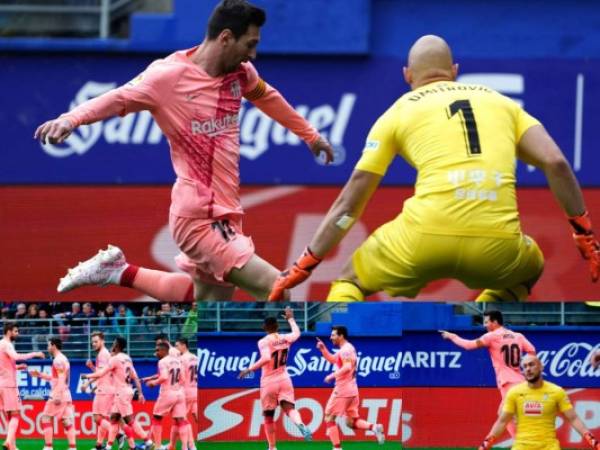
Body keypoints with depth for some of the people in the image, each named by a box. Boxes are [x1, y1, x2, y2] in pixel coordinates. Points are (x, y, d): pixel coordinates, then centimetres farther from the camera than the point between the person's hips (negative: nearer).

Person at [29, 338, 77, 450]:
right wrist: (40, 375, 26)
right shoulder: (63, 359, 19)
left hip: (58, 394, -9)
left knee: (46, 418, 0)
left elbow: (61, 378, -20)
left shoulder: (58, 360, -11)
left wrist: (57, 395, -26)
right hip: (66, 395, 9)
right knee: (68, 422, 4)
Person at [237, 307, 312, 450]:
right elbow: (297, 333, 28)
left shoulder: (264, 342, -11)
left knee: (269, 417, 10)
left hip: (268, 382, -3)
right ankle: (300, 425, -43)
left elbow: (266, 358, -28)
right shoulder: (285, 339, 4)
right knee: (290, 408, -9)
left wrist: (250, 369, -22)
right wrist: (290, 319, 43)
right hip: (284, 380, 3)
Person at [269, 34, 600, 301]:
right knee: (529, 268, 36)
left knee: (350, 280, 24)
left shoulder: (399, 111, 18)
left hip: (428, 237, -1)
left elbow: (349, 204, 17)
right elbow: (556, 163, 9)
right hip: (497, 248, 1)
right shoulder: (501, 102, 23)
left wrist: (302, 267, 22)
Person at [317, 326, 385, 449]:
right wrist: (323, 348, 15)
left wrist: (333, 375, -21)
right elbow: (332, 359, 28)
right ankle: (374, 427, -10)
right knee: (351, 422, 12)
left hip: (342, 389, -10)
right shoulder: (346, 349, 17)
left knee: (329, 418, 0)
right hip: (352, 390, 10)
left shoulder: (346, 349, -14)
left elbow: (347, 367, -27)